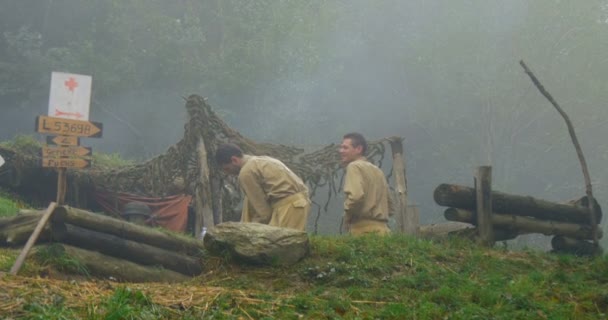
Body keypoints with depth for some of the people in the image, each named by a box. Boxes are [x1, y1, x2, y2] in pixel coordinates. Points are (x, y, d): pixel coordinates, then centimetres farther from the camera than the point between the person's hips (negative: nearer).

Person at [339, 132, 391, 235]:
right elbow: (389, 202, 25)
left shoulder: (354, 166, -4)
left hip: (363, 229, -8)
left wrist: (347, 217, -6)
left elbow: (356, 196, -20)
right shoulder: (377, 170, 23)